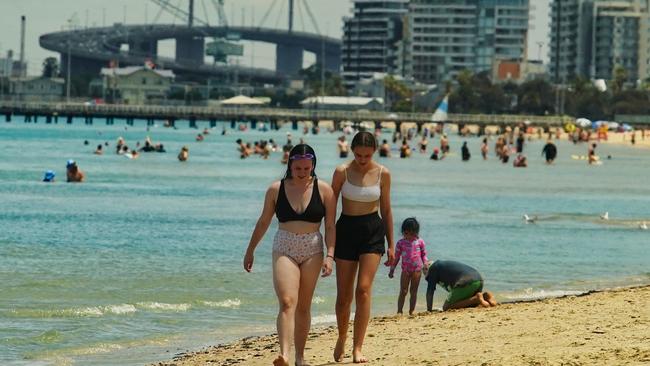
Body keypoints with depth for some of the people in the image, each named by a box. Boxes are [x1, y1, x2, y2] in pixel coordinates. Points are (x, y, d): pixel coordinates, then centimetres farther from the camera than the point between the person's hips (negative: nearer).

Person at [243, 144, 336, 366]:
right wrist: (250, 251, 17)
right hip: (284, 250, -1)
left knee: (303, 307, 8)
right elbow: (263, 222, 12)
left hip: (312, 252, 1)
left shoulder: (324, 190, 0)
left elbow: (330, 227, 1)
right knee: (287, 302, -17)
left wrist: (330, 256, -10)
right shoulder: (276, 189, 2)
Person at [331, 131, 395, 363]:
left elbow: (386, 210, 9)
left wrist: (391, 245, 10)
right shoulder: (342, 172, -3)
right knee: (344, 295, 4)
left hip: (373, 231, 0)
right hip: (346, 229, 0)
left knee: (364, 289, -14)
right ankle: (342, 339, 29)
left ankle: (357, 348, -13)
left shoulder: (382, 174, 1)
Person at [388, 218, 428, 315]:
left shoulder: (420, 242, 2)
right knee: (403, 291, -3)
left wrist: (425, 264, -4)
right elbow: (396, 256, 8)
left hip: (417, 269, 0)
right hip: (405, 270, 0)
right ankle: (399, 311, 1)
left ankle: (411, 311, 11)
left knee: (413, 291, 6)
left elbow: (424, 255, 10)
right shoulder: (401, 242, 2)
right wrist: (392, 269, 8)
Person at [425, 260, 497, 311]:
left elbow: (430, 291, 10)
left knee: (446, 307, -2)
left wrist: (429, 310, 15)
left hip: (466, 282, -9)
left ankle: (476, 298, -14)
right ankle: (485, 296, 0)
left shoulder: (433, 267, 15)